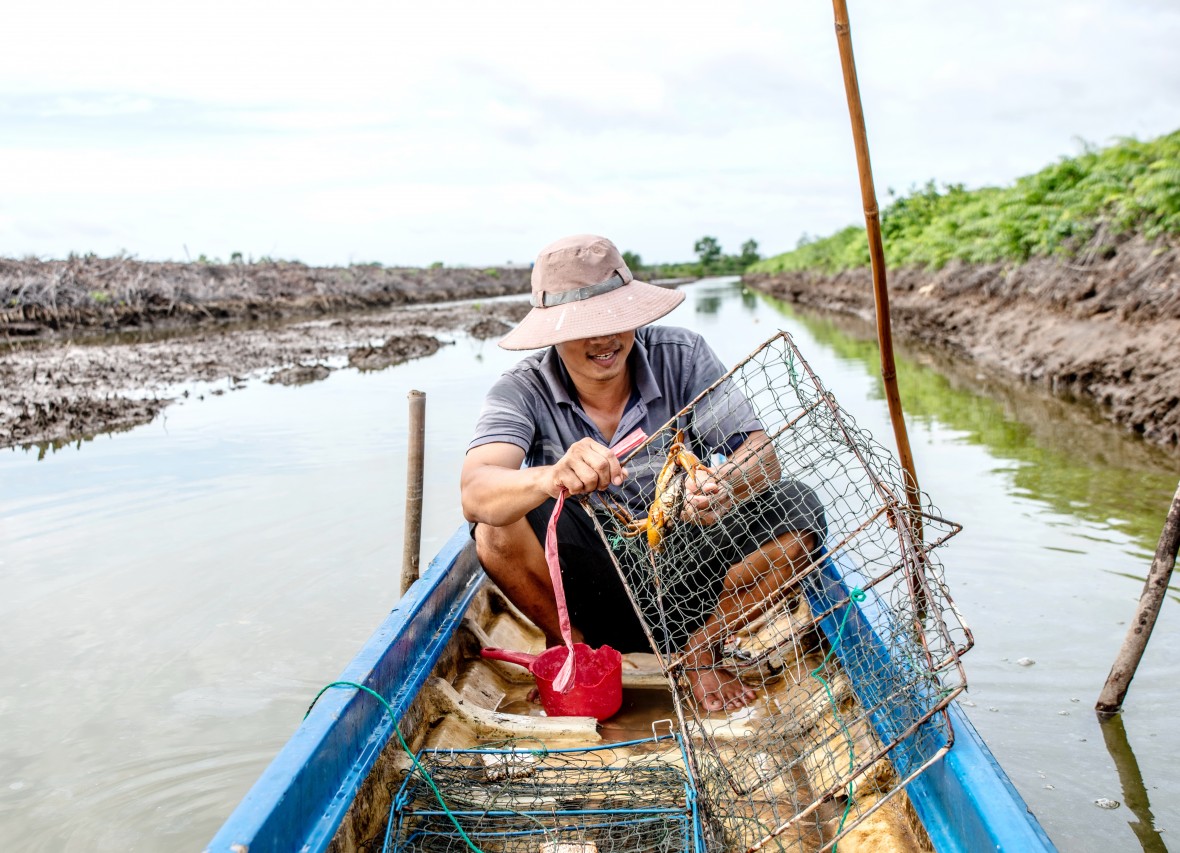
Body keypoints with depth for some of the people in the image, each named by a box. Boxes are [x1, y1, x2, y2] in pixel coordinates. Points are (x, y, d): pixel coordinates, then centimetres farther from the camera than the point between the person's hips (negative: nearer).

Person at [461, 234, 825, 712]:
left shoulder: (681, 357, -10)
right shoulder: (523, 391, -14)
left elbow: (762, 453, -18)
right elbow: (474, 491, -31)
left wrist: (724, 486, -42)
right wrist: (551, 478, -54)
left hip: (686, 577, 2)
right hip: (589, 594, -1)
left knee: (799, 512, -20)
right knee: (499, 523, -28)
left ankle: (698, 650, 1)